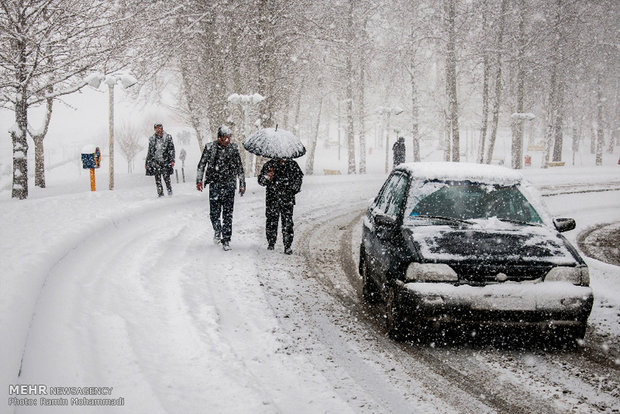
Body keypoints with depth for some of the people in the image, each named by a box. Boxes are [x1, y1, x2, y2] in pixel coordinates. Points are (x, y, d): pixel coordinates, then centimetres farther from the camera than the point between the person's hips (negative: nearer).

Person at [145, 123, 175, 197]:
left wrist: (172, 160, -9)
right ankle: (160, 194, -1)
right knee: (157, 178, -5)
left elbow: (171, 149, 0)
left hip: (165, 161, -2)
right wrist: (146, 162, 17)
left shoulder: (168, 137, 3)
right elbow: (149, 151, 19)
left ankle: (170, 192, 12)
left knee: (166, 177, -5)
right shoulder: (152, 139, 11)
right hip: (155, 161, 2)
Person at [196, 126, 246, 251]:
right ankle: (217, 231, 31)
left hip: (229, 185, 0)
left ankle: (226, 240, 4)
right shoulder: (210, 148, 0)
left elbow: (239, 168, 12)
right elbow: (202, 164, 8)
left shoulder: (233, 149, 3)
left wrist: (242, 184, 13)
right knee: (214, 212, 2)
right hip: (214, 185, 0)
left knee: (228, 214, -2)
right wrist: (199, 180, 3)